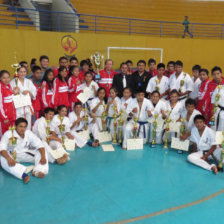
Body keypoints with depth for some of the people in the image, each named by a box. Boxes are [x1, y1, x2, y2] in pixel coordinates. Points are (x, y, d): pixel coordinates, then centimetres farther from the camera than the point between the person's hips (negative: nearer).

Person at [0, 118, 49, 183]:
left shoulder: (29, 133, -8)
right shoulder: (8, 134, -17)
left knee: (41, 152, -17)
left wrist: (43, 157, -30)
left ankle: (37, 171, -41)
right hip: (11, 155, -3)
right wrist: (8, 158, -46)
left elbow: (39, 145, -12)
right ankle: (23, 174, -51)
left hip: (25, 154, 3)